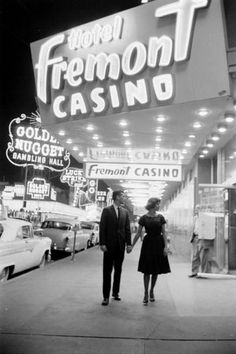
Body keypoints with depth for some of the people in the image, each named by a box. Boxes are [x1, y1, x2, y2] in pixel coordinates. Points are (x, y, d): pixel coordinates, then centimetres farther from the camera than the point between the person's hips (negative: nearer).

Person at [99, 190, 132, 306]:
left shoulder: (125, 211, 9)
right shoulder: (106, 210, -2)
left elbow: (127, 229, 8)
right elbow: (102, 228, -5)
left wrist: (128, 243, 1)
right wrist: (102, 243, -12)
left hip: (120, 245, 4)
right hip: (109, 245, -4)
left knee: (118, 270, 11)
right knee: (107, 271, 1)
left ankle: (115, 292, 25)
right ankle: (106, 296, 6)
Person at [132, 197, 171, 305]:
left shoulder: (160, 217, 1)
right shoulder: (144, 218, -3)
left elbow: (164, 233, 2)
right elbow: (138, 233, 2)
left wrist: (166, 246, -7)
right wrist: (131, 245, 2)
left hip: (158, 244, 2)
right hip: (148, 243, -2)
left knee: (156, 270, 9)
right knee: (146, 270, -2)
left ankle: (151, 291, 24)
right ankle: (146, 293, 7)